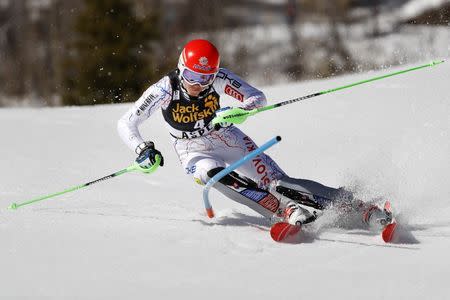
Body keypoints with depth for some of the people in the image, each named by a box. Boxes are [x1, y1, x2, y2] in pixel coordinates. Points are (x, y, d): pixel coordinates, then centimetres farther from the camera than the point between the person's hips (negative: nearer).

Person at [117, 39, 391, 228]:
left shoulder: (218, 77, -22)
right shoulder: (165, 89, -24)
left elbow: (258, 98, -20)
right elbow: (126, 124, -18)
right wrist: (143, 150, -36)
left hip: (230, 140, 0)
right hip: (195, 153, 0)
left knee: (278, 183, -16)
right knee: (217, 175, -36)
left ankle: (356, 205, -17)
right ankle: (285, 211, -40)